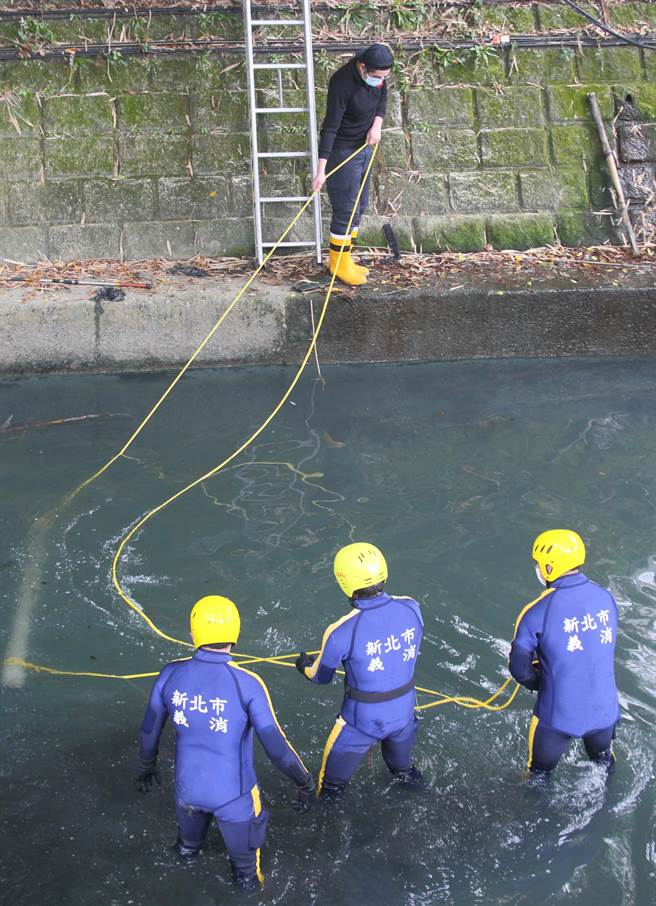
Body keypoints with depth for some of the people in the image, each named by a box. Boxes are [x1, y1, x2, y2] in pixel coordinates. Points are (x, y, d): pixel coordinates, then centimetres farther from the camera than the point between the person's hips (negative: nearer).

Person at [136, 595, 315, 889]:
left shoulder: (170, 675, -15)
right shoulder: (247, 685, -26)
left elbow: (150, 729, 0)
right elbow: (277, 748, -20)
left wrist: (147, 765, 21)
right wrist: (306, 784, -4)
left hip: (187, 786, 4)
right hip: (233, 794, -4)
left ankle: (188, 848, 70)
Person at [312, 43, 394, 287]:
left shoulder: (378, 73, -7)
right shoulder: (343, 83, -28)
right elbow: (330, 127, -29)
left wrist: (377, 124, -7)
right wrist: (321, 170, -33)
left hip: (364, 147, 8)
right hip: (343, 151, -8)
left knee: (359, 206, 14)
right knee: (346, 209, -5)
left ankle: (344, 260, 26)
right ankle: (338, 263, 10)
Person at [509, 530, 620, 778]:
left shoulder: (537, 612, -23)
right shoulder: (606, 597, -8)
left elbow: (519, 668, -14)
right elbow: (606, 647, 7)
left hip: (558, 714, -4)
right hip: (605, 709, 5)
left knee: (541, 770, 22)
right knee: (604, 762, 33)